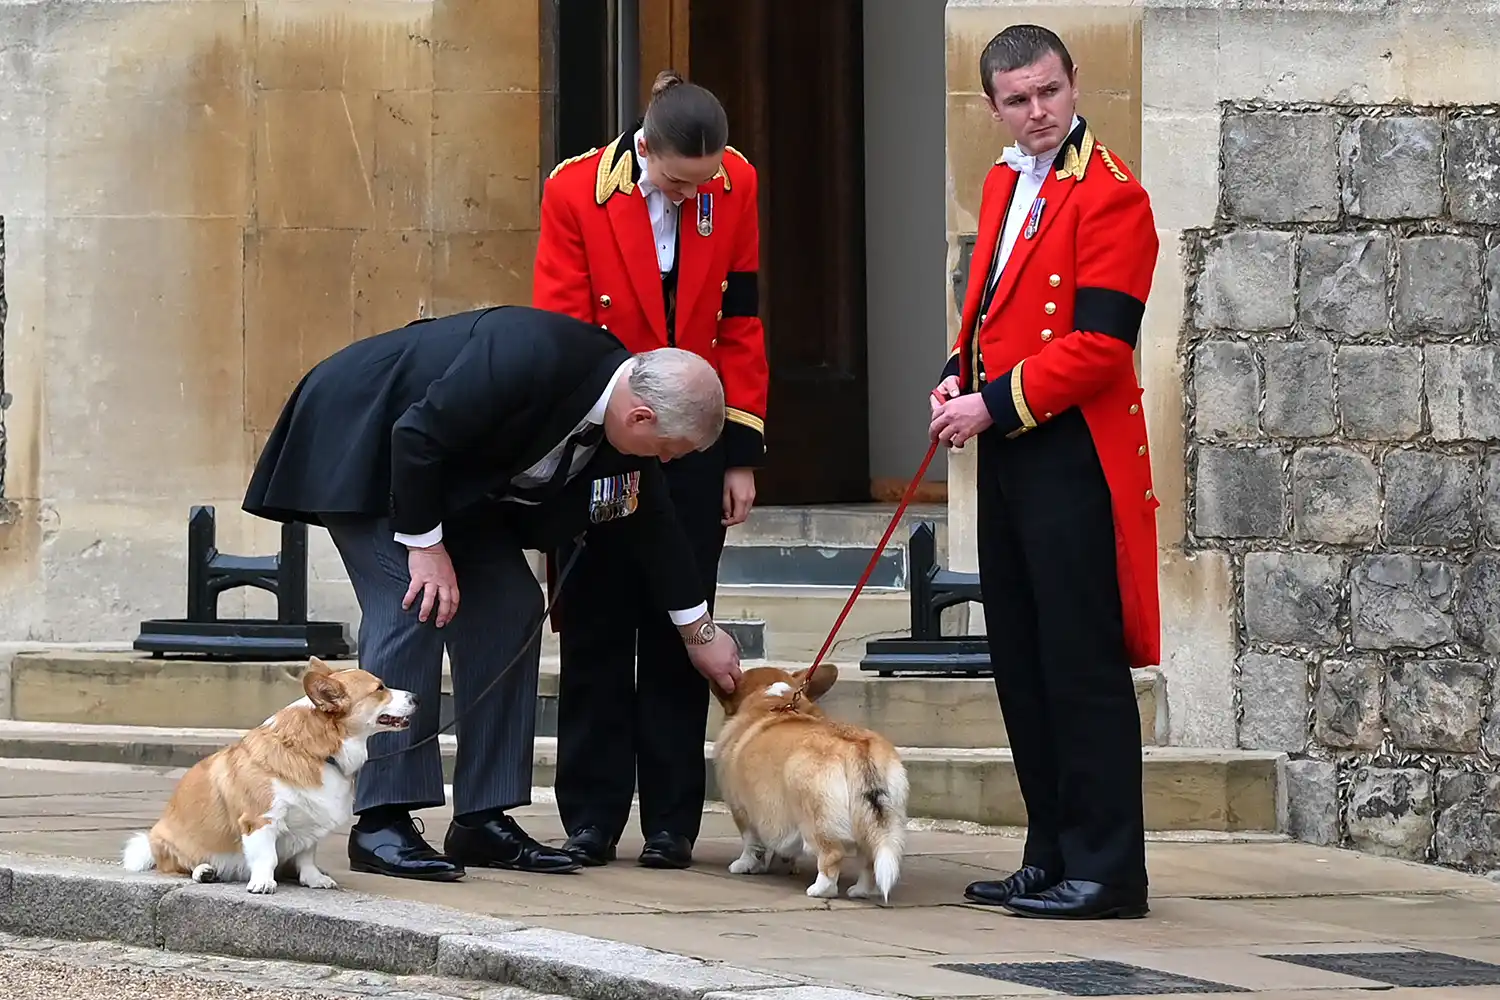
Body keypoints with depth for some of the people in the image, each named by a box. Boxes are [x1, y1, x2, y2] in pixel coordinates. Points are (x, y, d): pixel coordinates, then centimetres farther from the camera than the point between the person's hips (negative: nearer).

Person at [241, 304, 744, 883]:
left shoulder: (625, 394, -8)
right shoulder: (529, 358, -36)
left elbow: (649, 524, 7)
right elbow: (417, 437, -31)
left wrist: (699, 632, 15)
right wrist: (424, 544, -23)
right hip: (362, 443, -9)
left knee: (510, 607, 1)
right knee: (413, 608, -19)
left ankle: (482, 819, 3)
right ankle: (381, 824, -17)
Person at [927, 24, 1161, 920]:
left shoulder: (1111, 196, -11)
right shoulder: (1005, 184, 16)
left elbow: (1098, 344, -18)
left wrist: (995, 404, -17)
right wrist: (960, 376, 6)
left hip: (1074, 456, -9)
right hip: (1007, 452, 9)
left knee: (1081, 668, -6)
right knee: (1022, 666, 12)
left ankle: (1107, 871, -1)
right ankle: (1053, 859, 19)